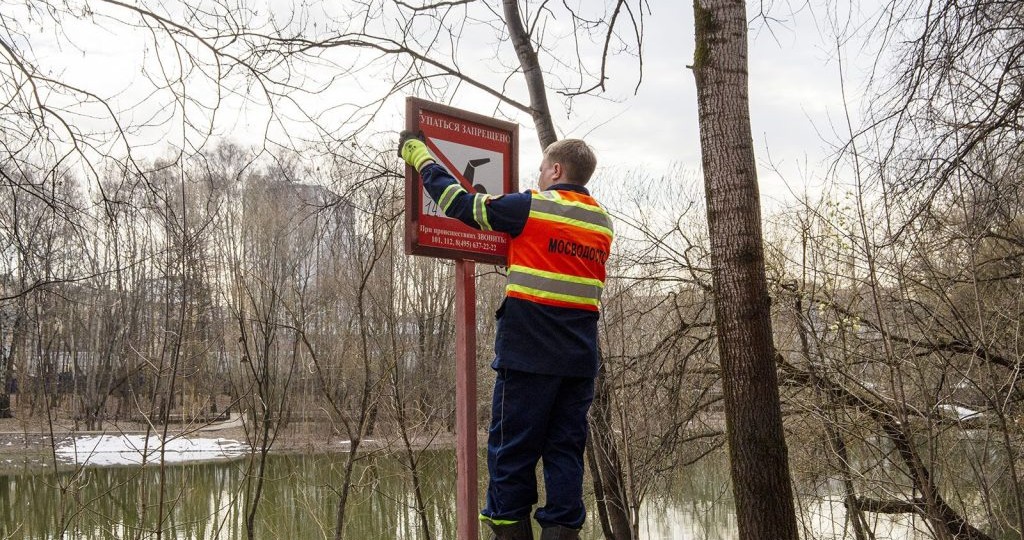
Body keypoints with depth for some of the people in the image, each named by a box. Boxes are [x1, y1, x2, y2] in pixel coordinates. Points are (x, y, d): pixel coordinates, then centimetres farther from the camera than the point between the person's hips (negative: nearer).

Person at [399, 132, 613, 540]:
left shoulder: (532, 207, -6)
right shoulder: (602, 222, 12)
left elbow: (459, 203, -1)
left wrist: (420, 157, 12)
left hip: (528, 353, -5)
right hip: (580, 357, 6)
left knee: (512, 449, 3)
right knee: (565, 449, 9)